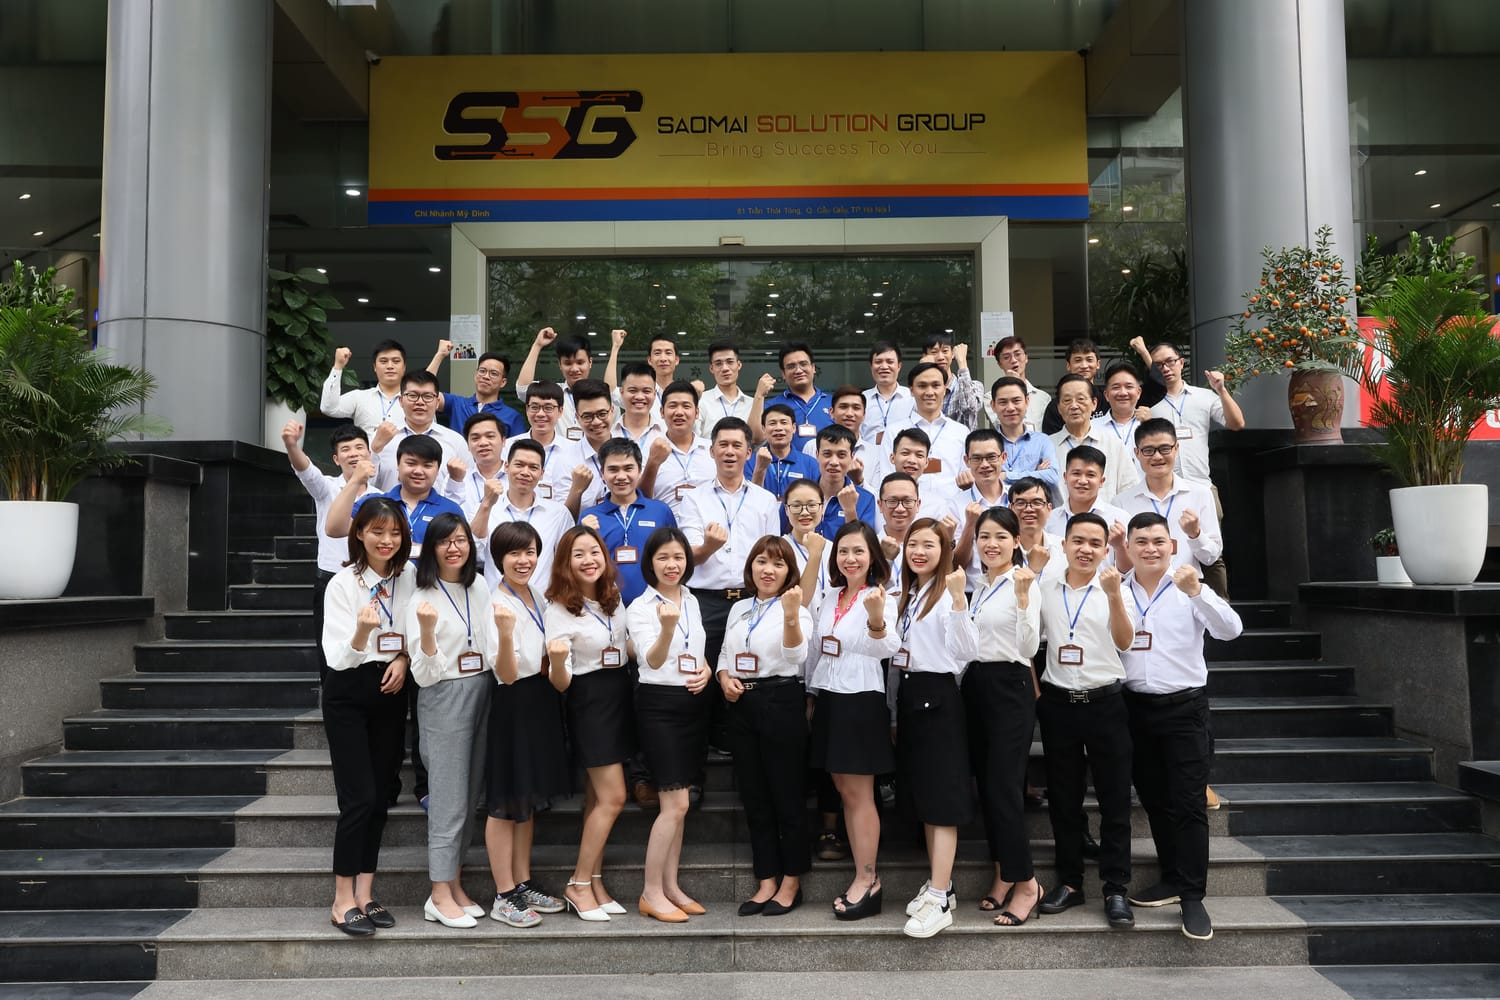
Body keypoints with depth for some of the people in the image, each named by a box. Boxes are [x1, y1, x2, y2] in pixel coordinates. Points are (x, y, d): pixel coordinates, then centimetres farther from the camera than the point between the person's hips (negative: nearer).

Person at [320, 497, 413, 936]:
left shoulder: (409, 579, -1)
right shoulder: (343, 583, -12)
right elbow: (338, 656, -15)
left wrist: (404, 659, -9)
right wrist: (362, 630, -34)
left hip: (391, 691, 4)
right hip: (348, 694, -4)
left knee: (380, 796, 7)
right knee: (359, 797, -8)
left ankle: (365, 893, 17)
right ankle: (343, 900, 4)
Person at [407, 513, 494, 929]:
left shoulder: (480, 589, 8)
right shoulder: (422, 600, -10)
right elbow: (424, 675, -14)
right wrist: (427, 629, -28)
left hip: (481, 694, 6)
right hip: (444, 698, -6)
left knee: (470, 797, 12)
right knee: (448, 799, -3)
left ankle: (455, 884, 23)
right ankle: (440, 897, 7)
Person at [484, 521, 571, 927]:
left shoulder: (538, 595, 7)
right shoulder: (498, 605, -17)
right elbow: (506, 675, -25)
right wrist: (505, 634, -39)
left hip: (543, 701, 8)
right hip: (514, 704, -8)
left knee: (530, 800, 16)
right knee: (506, 803, 1)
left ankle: (523, 883, 27)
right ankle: (504, 897, 11)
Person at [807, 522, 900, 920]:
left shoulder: (881, 599, -11)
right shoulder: (827, 597, 9)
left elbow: (885, 649, -30)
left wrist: (877, 619, -50)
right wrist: (810, 695, 16)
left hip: (861, 700, -7)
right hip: (828, 697, 7)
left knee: (859, 793, -2)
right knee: (844, 790, 10)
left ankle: (867, 881, 7)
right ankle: (865, 877, 18)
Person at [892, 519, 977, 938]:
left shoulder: (948, 594, -10)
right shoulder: (908, 594, 14)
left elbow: (966, 651, -23)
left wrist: (958, 600, -34)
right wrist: (896, 708, 16)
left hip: (937, 697, -9)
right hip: (908, 695, 9)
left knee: (941, 797, -6)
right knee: (921, 794, 13)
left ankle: (939, 902, -2)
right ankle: (939, 884, 25)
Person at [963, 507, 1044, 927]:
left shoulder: (1023, 583, -9)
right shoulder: (977, 586, 13)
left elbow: (1029, 648, -18)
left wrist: (1023, 598, -27)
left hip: (1009, 688, -8)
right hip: (976, 686, 8)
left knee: (1003, 787, -8)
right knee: (985, 784, 11)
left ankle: (1026, 882, 4)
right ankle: (1004, 874, 22)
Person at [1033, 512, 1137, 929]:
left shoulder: (1113, 588, -2)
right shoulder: (1045, 588, 4)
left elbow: (1124, 642, -15)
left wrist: (1114, 594, -27)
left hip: (1105, 702, -2)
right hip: (1057, 703, 2)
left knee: (1115, 799, 2)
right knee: (1063, 798, 10)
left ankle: (1116, 889, 10)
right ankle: (1069, 881, 22)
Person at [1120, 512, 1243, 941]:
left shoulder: (1189, 589, -5)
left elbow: (1230, 630, -20)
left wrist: (1197, 591, -32)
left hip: (1184, 707, -3)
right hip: (1136, 706, 4)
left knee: (1188, 805, -3)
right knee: (1154, 801, 13)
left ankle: (1193, 897, 4)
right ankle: (1172, 879, 27)